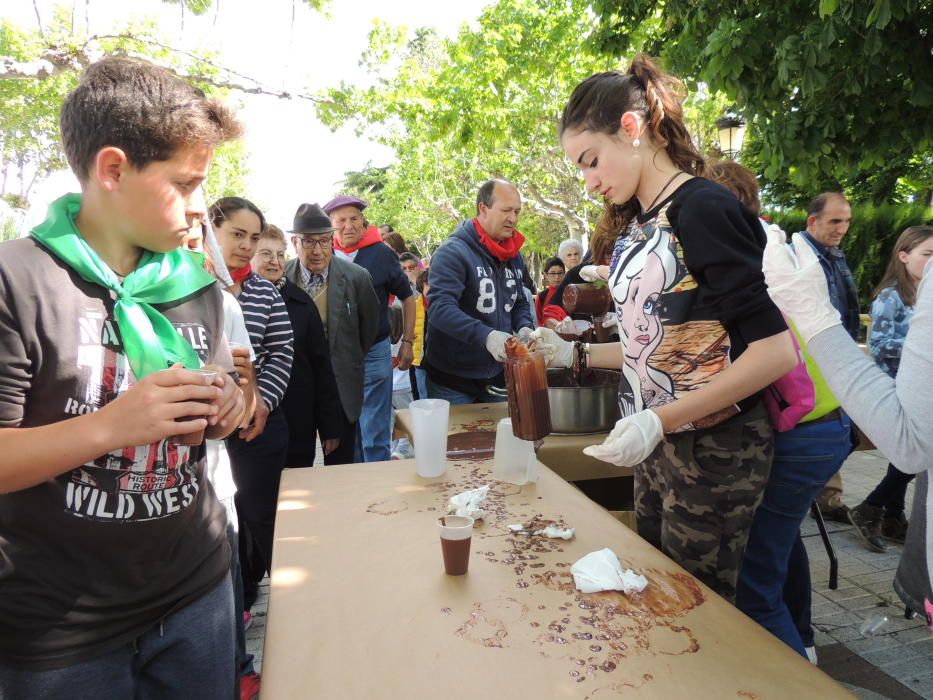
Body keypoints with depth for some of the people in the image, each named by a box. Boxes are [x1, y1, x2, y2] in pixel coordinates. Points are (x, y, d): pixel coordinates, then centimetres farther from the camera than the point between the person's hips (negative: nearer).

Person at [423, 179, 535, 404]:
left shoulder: (514, 256, 8)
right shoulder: (453, 252, -16)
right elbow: (439, 308, -27)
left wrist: (524, 327, -5)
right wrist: (486, 336, -40)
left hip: (498, 377, 7)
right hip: (452, 381, -6)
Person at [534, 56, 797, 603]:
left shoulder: (703, 208, -16)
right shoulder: (639, 225, 9)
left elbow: (776, 351, -21)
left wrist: (661, 419, -24)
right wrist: (575, 354, 7)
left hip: (715, 453, -8)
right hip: (658, 448, 8)